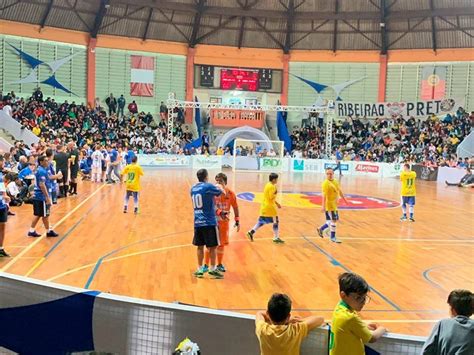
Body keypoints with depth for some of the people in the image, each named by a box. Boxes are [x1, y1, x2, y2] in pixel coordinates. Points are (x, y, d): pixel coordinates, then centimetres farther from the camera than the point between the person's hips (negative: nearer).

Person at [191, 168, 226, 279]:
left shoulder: (193, 188, 10)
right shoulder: (208, 187, -11)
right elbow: (222, 192, -2)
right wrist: (220, 187, 21)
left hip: (197, 222, 6)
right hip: (209, 222, -6)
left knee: (200, 246, 12)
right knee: (212, 247, 5)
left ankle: (200, 269, 16)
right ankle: (212, 269, 11)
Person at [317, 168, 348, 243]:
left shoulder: (336, 182, 8)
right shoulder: (325, 183, -17)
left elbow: (340, 191, 20)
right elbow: (324, 195, -25)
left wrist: (344, 199, 25)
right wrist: (323, 205, -31)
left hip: (334, 205, 8)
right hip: (329, 205, -8)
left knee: (335, 220, 15)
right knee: (333, 220, -4)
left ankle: (321, 229, 29)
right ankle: (333, 237, 9)